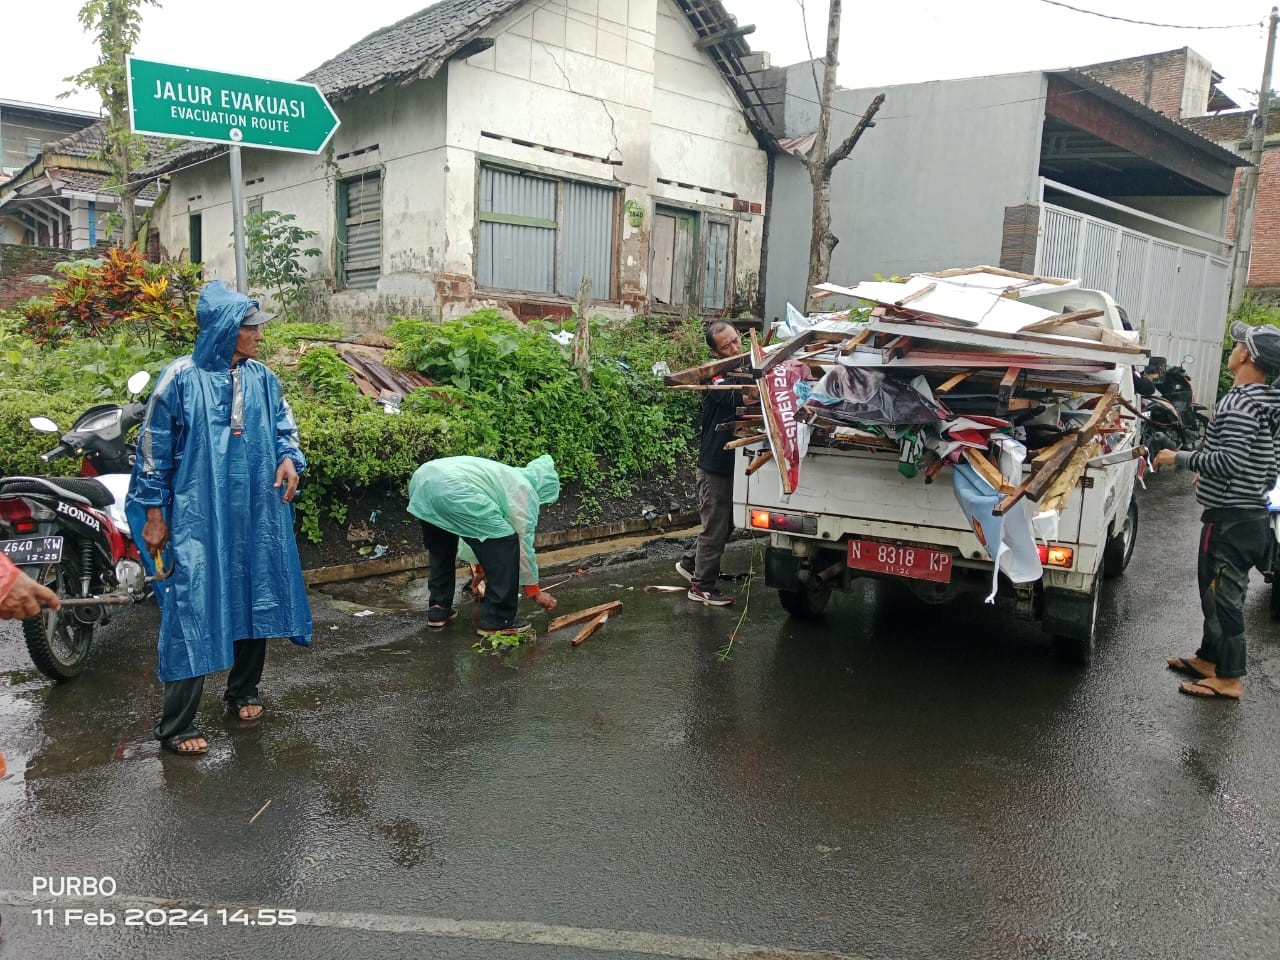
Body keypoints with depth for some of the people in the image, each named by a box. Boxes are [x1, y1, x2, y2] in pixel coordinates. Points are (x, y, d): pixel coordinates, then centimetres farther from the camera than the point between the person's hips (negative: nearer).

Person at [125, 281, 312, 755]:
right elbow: (154, 446, -4)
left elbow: (284, 424, 17)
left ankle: (243, 692, 33)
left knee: (257, 600, 13)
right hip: (198, 516, -5)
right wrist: (154, 512, -4)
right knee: (193, 609, -5)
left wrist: (289, 458, -5)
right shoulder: (182, 377, -8)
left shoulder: (262, 377, 4)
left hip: (258, 513, 5)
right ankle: (176, 725, 5)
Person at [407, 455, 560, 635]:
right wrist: (535, 592, 24)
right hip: (453, 490, -10)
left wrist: (479, 566, 61)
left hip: (422, 479, 10)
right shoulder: (525, 490, 12)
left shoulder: (506, 477, 37)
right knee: (505, 545, 2)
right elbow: (524, 543, 13)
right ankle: (497, 622, 9)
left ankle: (438, 610, 37)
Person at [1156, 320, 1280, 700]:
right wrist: (1206, 467, 24)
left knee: (1224, 597, -1)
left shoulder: (1240, 402, -20)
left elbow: (1230, 462, -26)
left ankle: (1230, 678, 8)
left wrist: (1180, 458, -15)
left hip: (1230, 519, -10)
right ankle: (1210, 658, 34)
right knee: (1215, 592, 21)